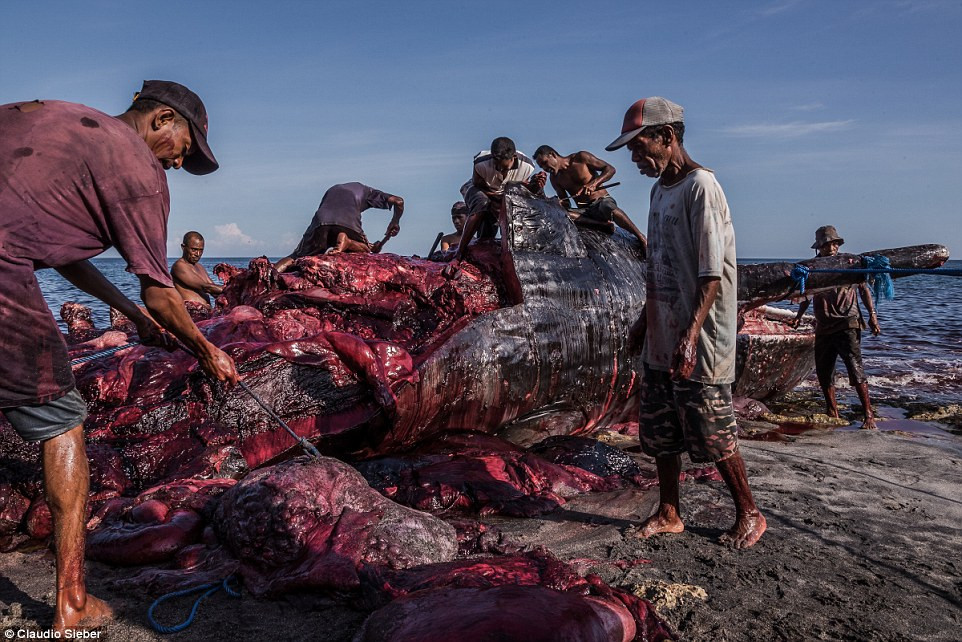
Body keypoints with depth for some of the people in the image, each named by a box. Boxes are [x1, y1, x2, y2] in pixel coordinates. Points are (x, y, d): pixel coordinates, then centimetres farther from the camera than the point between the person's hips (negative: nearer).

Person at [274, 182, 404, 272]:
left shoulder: (332, 189, 41)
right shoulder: (365, 190, 33)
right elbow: (398, 201, 26)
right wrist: (395, 223, 43)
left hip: (320, 221, 2)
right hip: (348, 222, -2)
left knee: (296, 257, 10)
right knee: (366, 251, 21)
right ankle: (346, 242, -14)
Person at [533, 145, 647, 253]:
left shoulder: (581, 158, -3)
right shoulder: (555, 179, 11)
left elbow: (610, 169, -5)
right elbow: (566, 204, 10)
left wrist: (593, 184, -22)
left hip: (603, 201, -4)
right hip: (584, 211, 4)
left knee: (610, 209, -40)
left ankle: (642, 239, -30)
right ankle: (603, 224, -33)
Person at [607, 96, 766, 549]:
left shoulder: (701, 187, -13)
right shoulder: (659, 189, 14)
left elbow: (712, 274, -19)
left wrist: (691, 333, -27)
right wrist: (644, 321, 20)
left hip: (700, 345, -9)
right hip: (661, 341, 9)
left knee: (714, 436, 2)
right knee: (659, 433, 14)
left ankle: (749, 515, 23)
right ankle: (668, 514, 29)